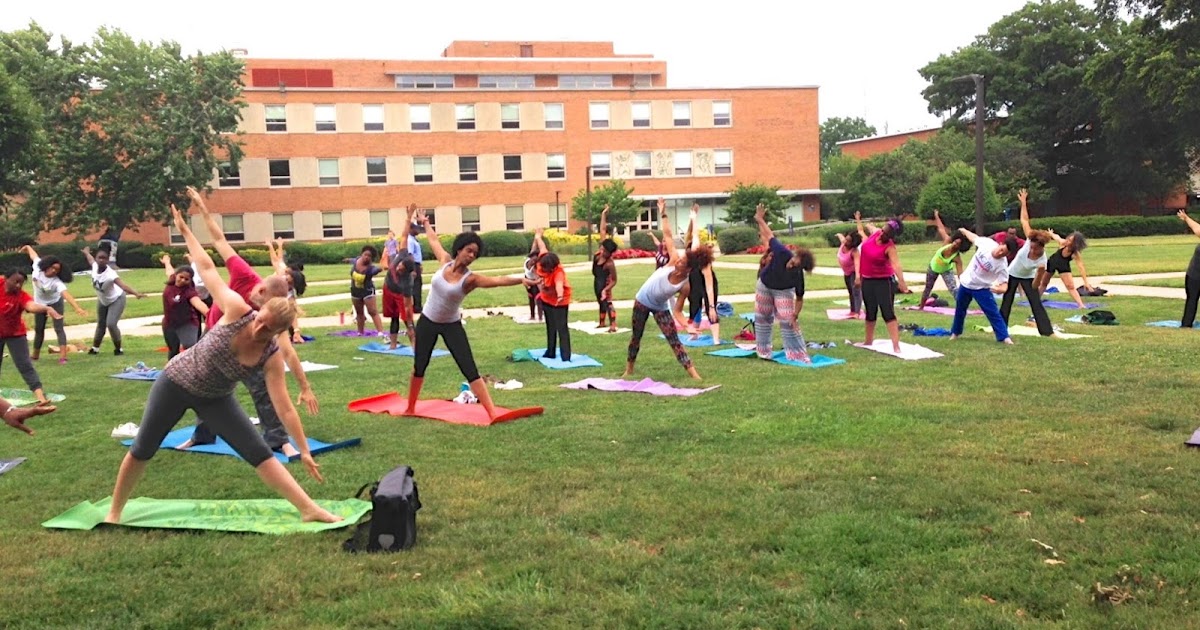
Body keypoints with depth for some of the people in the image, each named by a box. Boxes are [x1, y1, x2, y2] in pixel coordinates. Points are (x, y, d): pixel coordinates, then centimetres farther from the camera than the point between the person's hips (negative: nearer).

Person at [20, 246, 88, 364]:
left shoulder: (57, 282, -36)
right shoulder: (38, 266, -24)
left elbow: (66, 294, -53)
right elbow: (33, 254, -2)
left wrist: (77, 307, -68)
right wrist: (27, 247, 22)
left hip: (54, 303, -5)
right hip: (39, 303, 5)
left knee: (59, 328, -14)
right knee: (39, 329, 16)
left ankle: (63, 356, -21)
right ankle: (35, 354, 31)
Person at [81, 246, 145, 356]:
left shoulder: (110, 273, -39)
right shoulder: (95, 266, -21)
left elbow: (123, 285, -56)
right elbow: (90, 258, 5)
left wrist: (136, 293, -72)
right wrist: (86, 252, 28)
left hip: (116, 299, -7)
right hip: (102, 300, 7)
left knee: (111, 324, -18)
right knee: (101, 324, 20)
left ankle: (118, 348, 4)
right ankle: (95, 348, 38)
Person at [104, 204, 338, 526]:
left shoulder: (272, 358, -23)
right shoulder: (237, 310, -28)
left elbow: (285, 407, -22)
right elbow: (207, 269, -18)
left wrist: (304, 451, -23)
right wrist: (185, 230, -14)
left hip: (215, 399, 1)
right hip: (176, 383, -1)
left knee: (260, 453, -9)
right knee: (142, 451, 11)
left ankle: (308, 509, -7)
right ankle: (114, 511, 34)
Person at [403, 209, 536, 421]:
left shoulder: (470, 279, -18)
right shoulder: (445, 261, -8)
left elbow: (497, 280, -34)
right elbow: (434, 240, 12)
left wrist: (520, 280, -50)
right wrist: (425, 222, 28)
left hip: (452, 326, -3)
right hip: (427, 322, 3)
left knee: (470, 370, -10)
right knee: (419, 367, 16)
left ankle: (492, 414, -12)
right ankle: (410, 408, 37)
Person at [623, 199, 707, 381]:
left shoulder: (685, 286, -26)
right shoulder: (673, 260, -22)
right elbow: (667, 235, -16)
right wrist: (663, 213, -14)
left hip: (660, 308, -3)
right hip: (642, 301, 3)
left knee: (675, 341, -11)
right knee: (636, 336, 15)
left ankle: (693, 374, -12)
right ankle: (629, 369, 32)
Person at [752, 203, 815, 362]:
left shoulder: (798, 277, -34)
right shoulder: (782, 253, -37)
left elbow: (799, 298, -21)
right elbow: (769, 236, -24)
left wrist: (795, 316, -27)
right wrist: (759, 220, -21)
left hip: (783, 291, -3)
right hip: (764, 286, 3)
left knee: (788, 322, -10)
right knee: (763, 318, 15)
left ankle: (798, 354, -3)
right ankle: (763, 350, 31)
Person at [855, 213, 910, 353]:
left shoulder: (890, 247, -23)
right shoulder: (875, 232, -4)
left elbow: (896, 264, -40)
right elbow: (868, 227, 22)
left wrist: (901, 281, -55)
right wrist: (858, 221, 41)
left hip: (883, 281, -7)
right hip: (867, 280, 7)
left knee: (888, 313, -11)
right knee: (870, 313, 19)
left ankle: (896, 346, -14)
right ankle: (869, 342, 33)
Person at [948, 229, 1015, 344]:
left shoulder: (1002, 265, -28)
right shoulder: (986, 242, -21)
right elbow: (973, 237, 1)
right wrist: (963, 230, 19)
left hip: (982, 288, -4)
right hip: (965, 283, 4)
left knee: (993, 313, -11)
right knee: (960, 309, 20)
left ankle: (1004, 337, -6)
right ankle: (955, 333, 40)